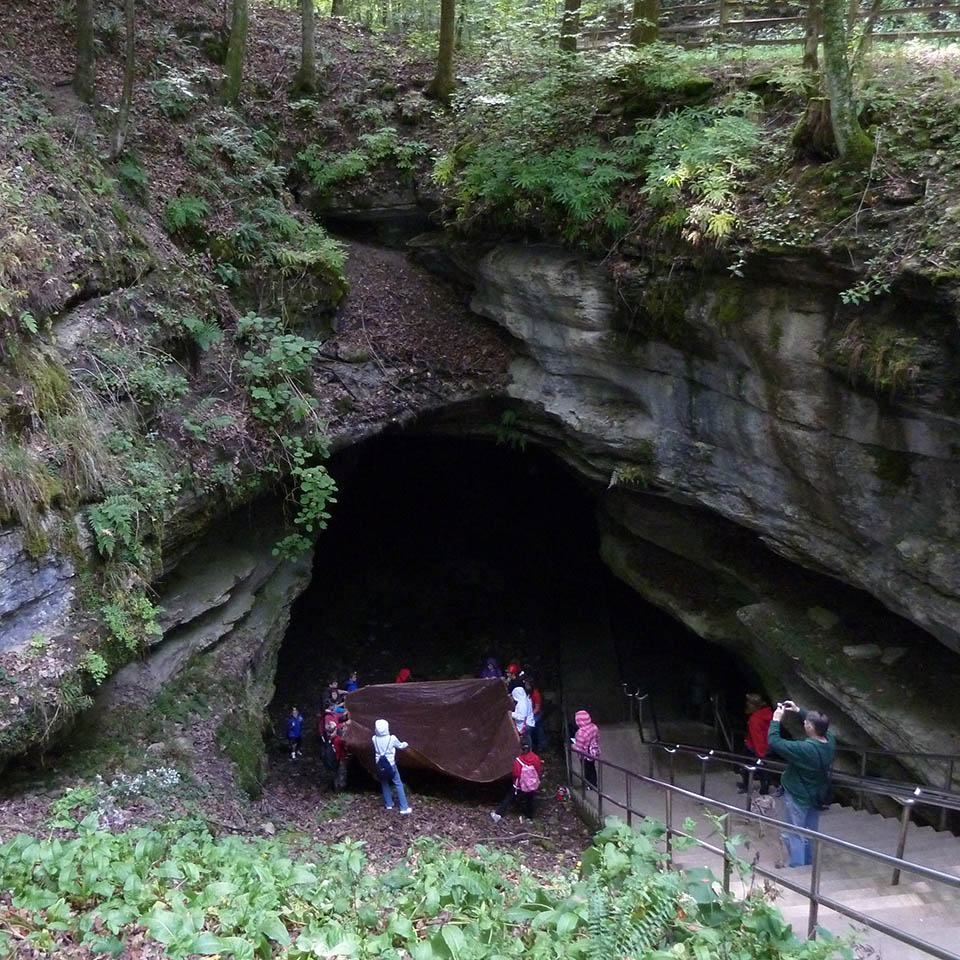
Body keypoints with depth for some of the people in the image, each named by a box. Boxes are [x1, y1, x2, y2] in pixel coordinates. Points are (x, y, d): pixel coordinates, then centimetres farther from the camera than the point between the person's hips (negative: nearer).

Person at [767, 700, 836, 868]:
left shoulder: (804, 749, -37)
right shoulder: (830, 741, -15)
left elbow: (774, 742, -31)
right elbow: (818, 724, 6)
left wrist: (776, 719, -21)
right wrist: (798, 710, 0)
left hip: (798, 797, -7)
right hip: (816, 795, 7)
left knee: (794, 836, 9)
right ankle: (807, 864, 41)